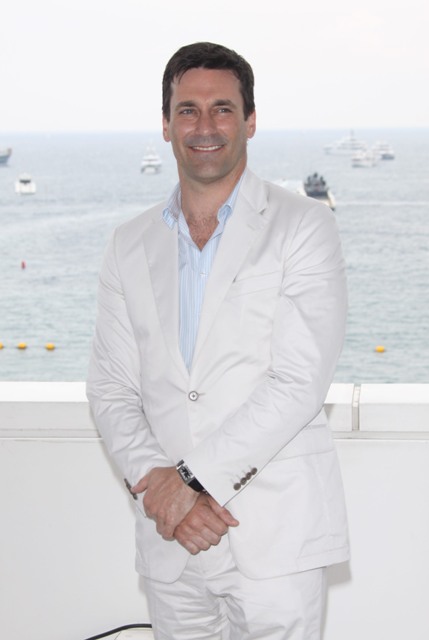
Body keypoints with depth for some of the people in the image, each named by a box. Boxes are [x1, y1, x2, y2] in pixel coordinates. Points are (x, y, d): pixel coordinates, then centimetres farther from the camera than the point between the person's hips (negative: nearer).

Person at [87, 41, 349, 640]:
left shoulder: (304, 225, -2)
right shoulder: (131, 244, 11)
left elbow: (300, 381, -11)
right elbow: (111, 388, 8)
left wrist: (194, 478, -14)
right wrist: (156, 480, -10)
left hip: (276, 534, -3)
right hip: (169, 538, 4)